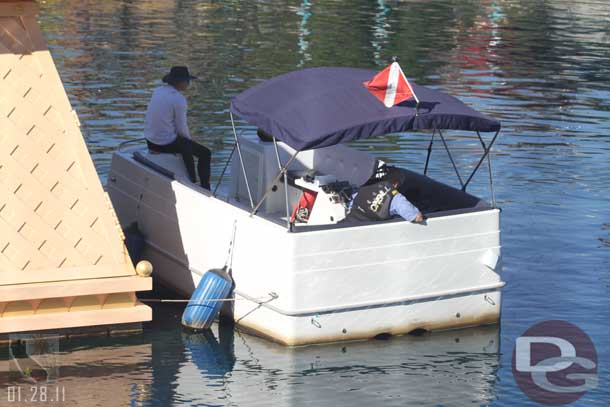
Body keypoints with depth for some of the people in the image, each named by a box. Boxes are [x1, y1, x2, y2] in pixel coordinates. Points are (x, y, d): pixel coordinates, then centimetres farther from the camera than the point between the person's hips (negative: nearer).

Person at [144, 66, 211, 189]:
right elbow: (181, 127, -15)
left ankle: (193, 182, 41)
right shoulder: (179, 99, -19)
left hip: (150, 140, 8)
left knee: (186, 147, 33)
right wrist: (189, 138, 7)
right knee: (205, 154, 6)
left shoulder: (158, 91, 5)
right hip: (166, 144, -8)